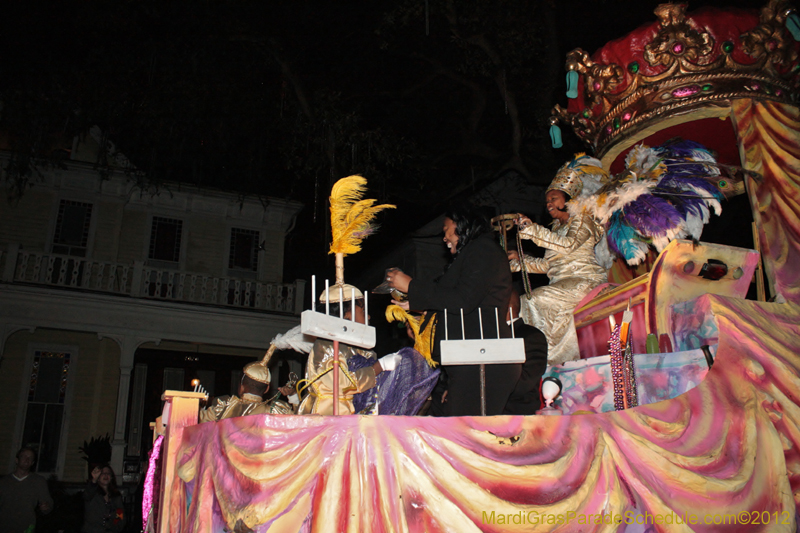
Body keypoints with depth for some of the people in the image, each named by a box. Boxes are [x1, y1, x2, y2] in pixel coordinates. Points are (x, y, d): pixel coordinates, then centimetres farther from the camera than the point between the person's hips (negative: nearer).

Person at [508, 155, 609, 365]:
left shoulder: (581, 218, 3)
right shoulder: (558, 227, 26)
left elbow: (568, 245, -17)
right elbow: (546, 264, 22)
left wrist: (533, 230, -20)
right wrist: (519, 260, 11)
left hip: (583, 280, -7)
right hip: (561, 283, 8)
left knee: (536, 298, -26)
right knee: (525, 302, -14)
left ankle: (553, 351, -19)